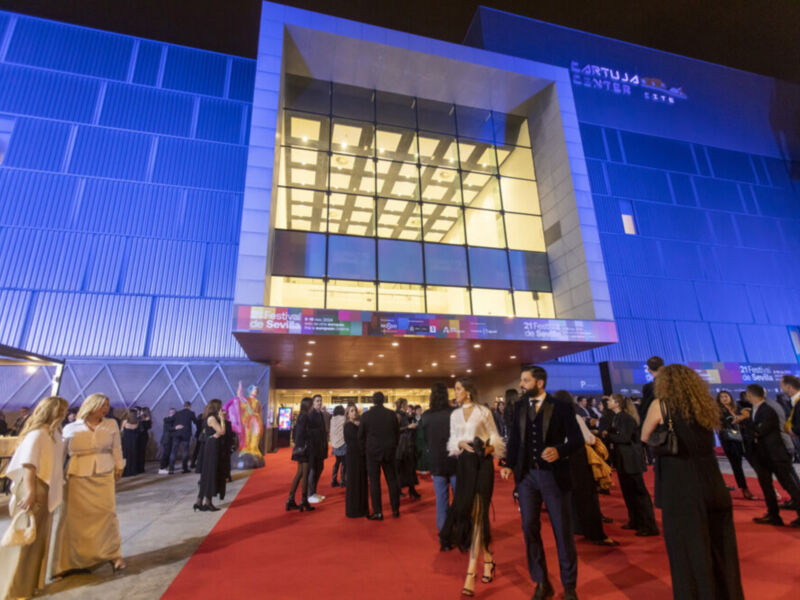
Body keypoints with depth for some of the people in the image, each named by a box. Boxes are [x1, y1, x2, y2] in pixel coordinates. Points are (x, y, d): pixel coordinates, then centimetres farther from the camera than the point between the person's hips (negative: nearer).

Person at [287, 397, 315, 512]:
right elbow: (301, 433, -24)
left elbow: (295, 433, 17)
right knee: (305, 474, 0)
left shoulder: (300, 416, 12)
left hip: (299, 448, 9)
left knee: (299, 473, 15)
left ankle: (291, 500, 18)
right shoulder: (305, 417, -16)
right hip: (305, 449, -9)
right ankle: (304, 502, 9)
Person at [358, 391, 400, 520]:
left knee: (374, 481, 5)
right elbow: (397, 433, 3)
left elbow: (361, 436, -1)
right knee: (392, 480, 12)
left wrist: (364, 450, 11)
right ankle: (395, 509, 20)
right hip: (389, 451, 2)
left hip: (372, 451, -2)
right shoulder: (391, 414, -4)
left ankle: (377, 512, 6)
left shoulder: (366, 415, -7)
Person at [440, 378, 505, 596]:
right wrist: (461, 443, -9)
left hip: (482, 464, -5)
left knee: (477, 514, -8)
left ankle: (471, 572, -4)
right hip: (464, 464, 5)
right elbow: (452, 440, 11)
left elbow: (495, 437, 1)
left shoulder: (483, 411, -2)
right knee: (465, 512, 6)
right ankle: (486, 557, 29)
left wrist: (489, 447, -18)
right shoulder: (454, 414, 11)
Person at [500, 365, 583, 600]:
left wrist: (559, 450, -26)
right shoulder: (520, 407, 6)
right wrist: (509, 464, -4)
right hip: (527, 475, 4)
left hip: (554, 475, -3)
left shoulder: (561, 407, -7)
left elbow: (577, 439, -8)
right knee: (529, 528, 8)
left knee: (563, 531, 8)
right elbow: (514, 437, 7)